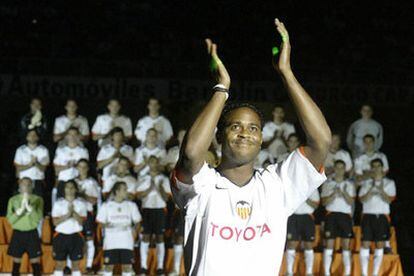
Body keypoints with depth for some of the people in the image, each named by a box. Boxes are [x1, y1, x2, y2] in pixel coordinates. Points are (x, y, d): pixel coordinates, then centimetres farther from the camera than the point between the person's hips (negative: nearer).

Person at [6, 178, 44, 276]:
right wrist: (21, 209, -20)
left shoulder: (37, 199, 0)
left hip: (32, 234, -1)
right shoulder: (13, 200, 2)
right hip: (18, 233, 1)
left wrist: (28, 206, -23)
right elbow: (10, 219, -6)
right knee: (16, 263, 5)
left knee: (35, 263, 0)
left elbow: (39, 217, -11)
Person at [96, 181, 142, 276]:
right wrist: (105, 225, -15)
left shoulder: (131, 205, 6)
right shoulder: (106, 206, 2)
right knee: (109, 265, 0)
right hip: (111, 240, -1)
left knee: (127, 265, 0)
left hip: (126, 241, 1)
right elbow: (100, 221, 5)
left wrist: (135, 230, -9)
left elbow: (137, 222, 10)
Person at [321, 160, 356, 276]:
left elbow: (350, 201, -1)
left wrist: (343, 192, -16)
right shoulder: (327, 184, 8)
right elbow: (324, 202, 0)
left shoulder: (349, 184, 9)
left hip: (345, 215, 1)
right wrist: (334, 194, -14)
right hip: (331, 214, -1)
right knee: (329, 244, -4)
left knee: (346, 244, 0)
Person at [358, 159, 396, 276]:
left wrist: (381, 190, -22)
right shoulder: (366, 183, 9)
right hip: (368, 215, 0)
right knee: (365, 243, -6)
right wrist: (371, 189, -17)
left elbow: (389, 200, -4)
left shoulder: (389, 183, 7)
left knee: (380, 244, 0)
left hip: (382, 216, 0)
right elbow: (362, 199, -2)